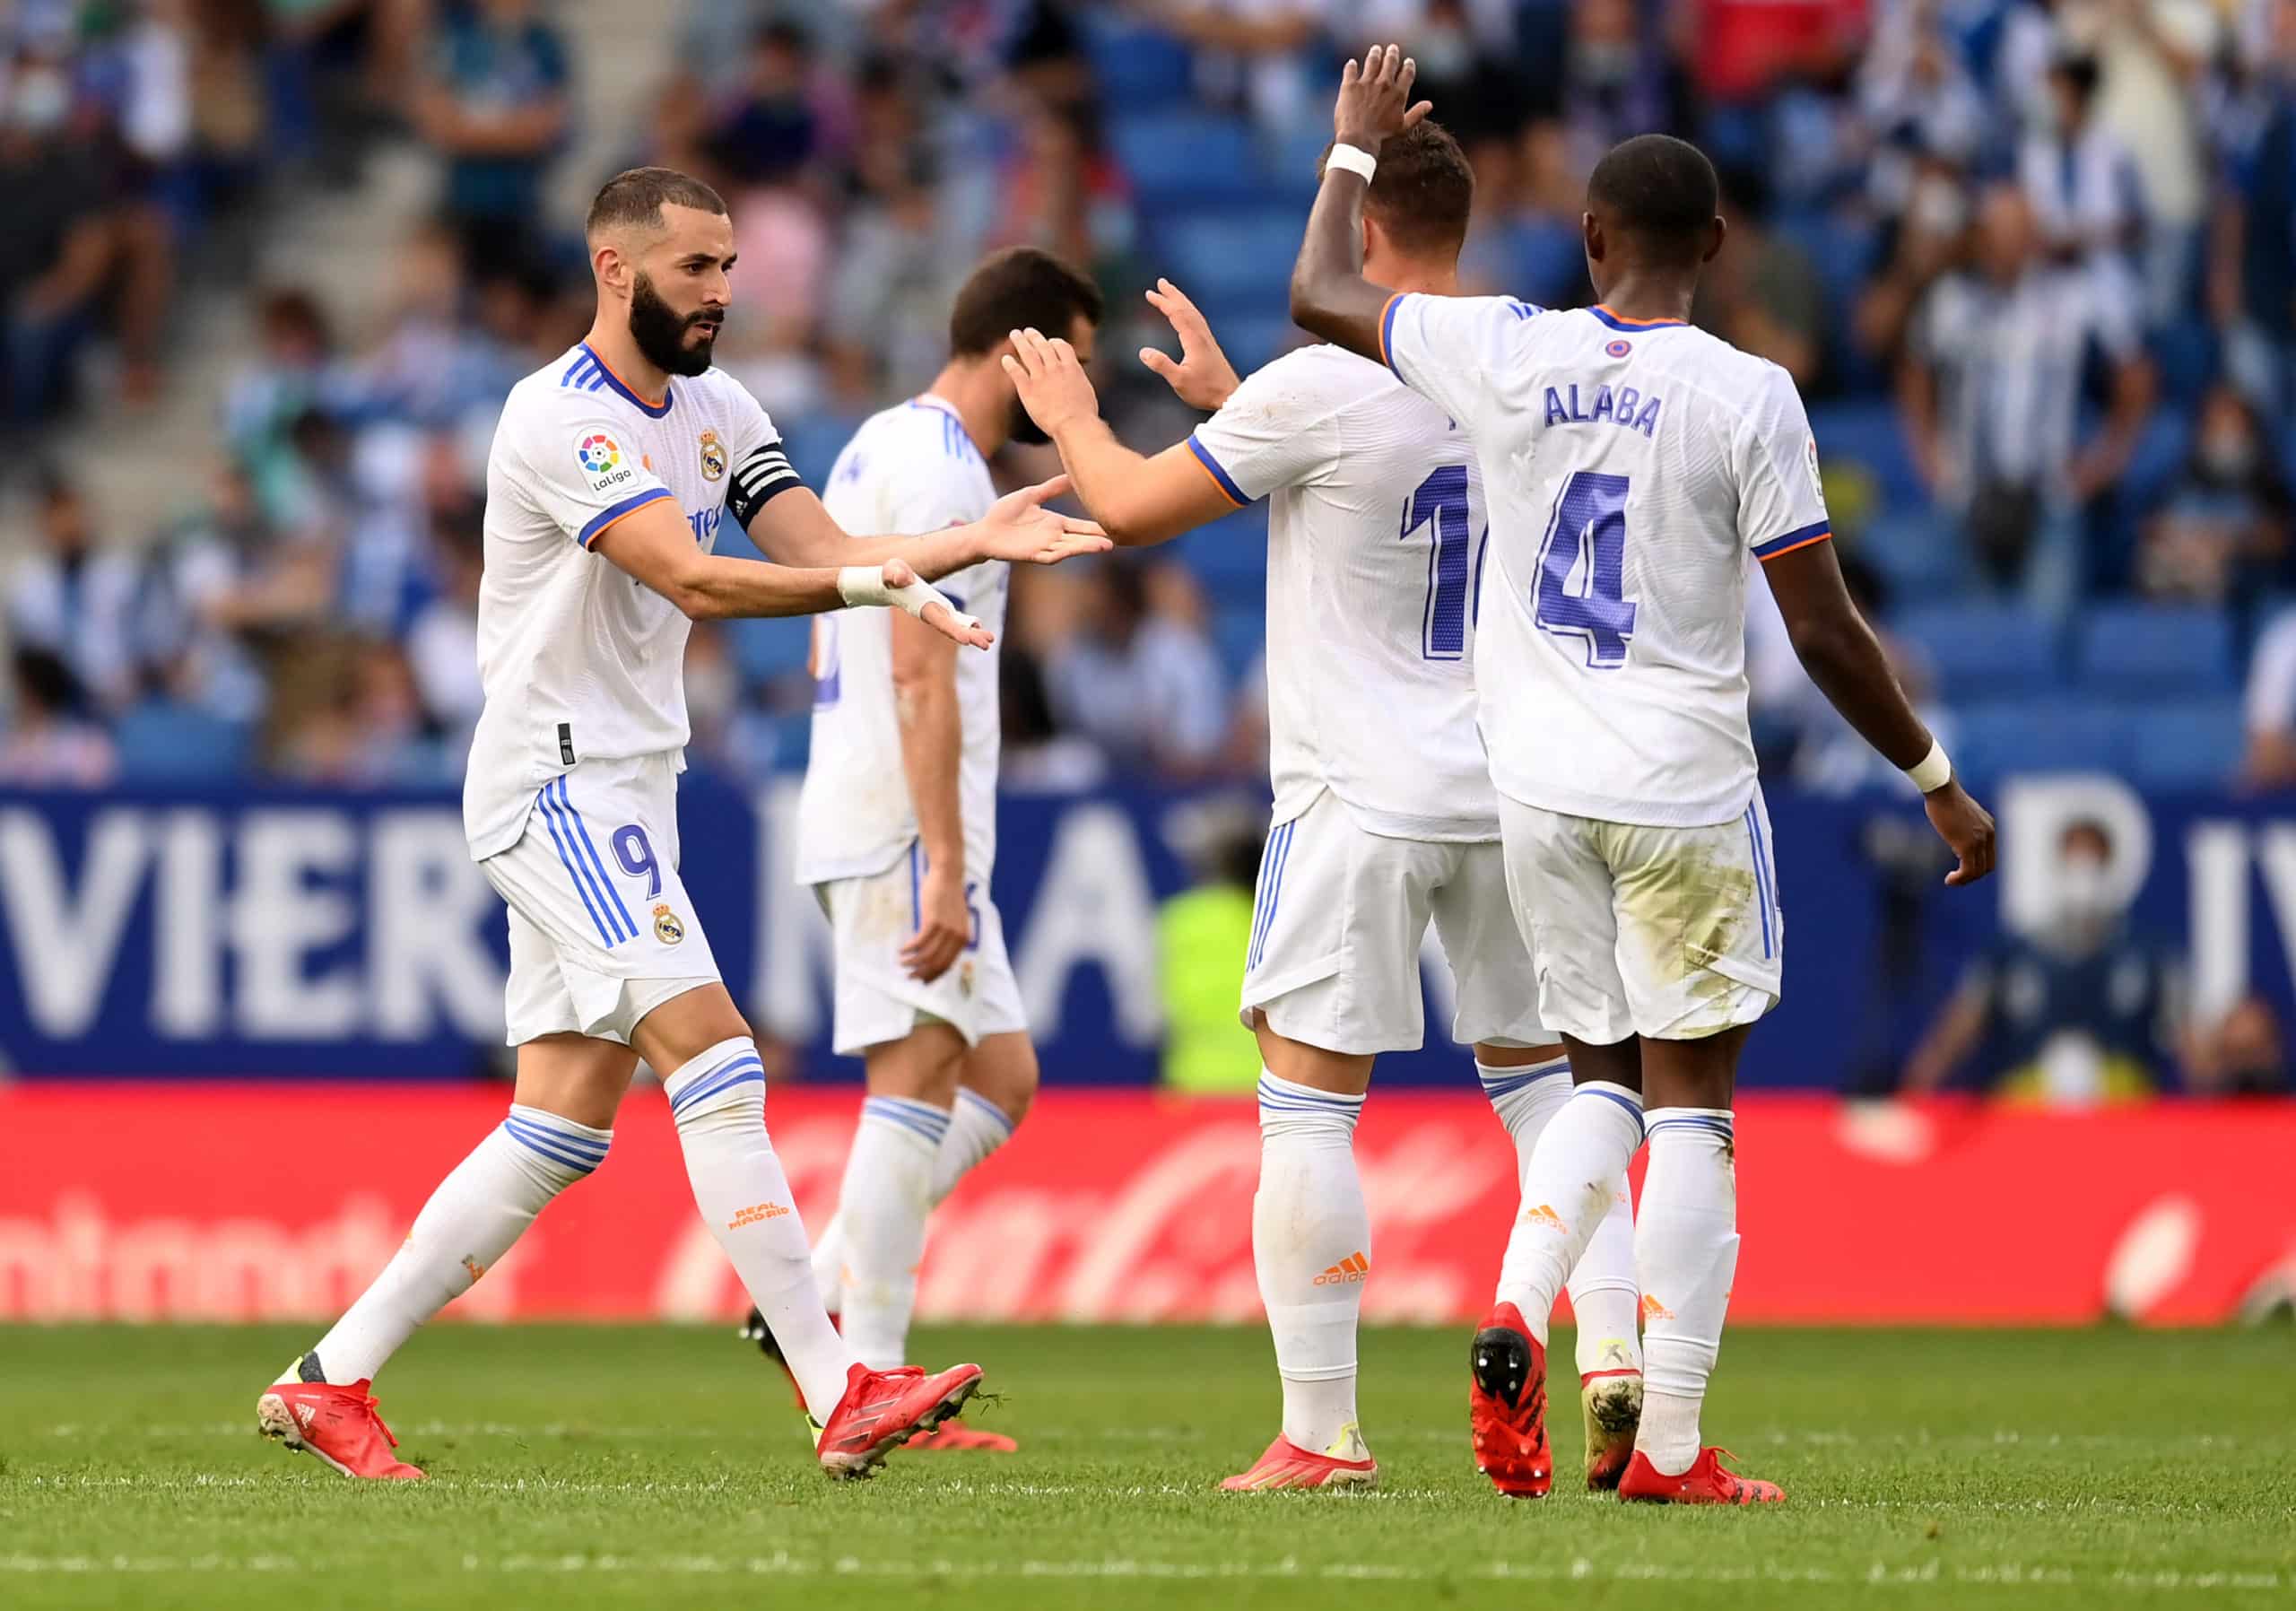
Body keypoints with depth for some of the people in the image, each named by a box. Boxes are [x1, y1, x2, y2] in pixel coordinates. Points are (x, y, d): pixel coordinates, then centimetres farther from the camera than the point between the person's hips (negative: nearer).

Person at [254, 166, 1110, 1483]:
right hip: (556, 778, -10)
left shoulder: (717, 414, 13)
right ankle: (840, 1396, -23)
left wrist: (978, 539, -11)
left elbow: (831, 552, 5)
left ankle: (333, 1382, 13)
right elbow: (695, 581, -27)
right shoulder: (563, 418, -16)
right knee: (714, 1059, -18)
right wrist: (868, 584, -38)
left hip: (626, 792, 10)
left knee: (564, 1127, 8)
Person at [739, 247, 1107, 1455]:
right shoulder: (942, 470, -13)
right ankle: (868, 1382, -13)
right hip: (905, 825, -10)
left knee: (1000, 1083, 11)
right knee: (918, 1082, -11)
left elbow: (827, 656, 25)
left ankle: (815, 1307, 6)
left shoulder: (878, 446, 19)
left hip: (857, 815, 10)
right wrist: (944, 868, -24)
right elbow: (920, 678, -21)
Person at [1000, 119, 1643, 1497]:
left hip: (1361, 800, -6)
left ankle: (1321, 1431, 0)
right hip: (1511, 792, 6)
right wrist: (1227, 396, 35)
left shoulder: (1317, 389, -14)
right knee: (1544, 1076, 16)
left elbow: (1136, 510, -2)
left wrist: (1076, 421, 18)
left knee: (1310, 1103, 1)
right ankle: (1618, 1349, 1)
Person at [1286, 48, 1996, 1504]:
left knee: (1605, 1081, 17)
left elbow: (1321, 296, 16)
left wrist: (1359, 144, 31)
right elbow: (1825, 633, -8)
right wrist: (1940, 785, 3)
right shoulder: (1746, 399, -9)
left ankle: (1518, 1312, -9)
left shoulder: (1510, 357, -2)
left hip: (1540, 787, 3)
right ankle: (1670, 1450, 1)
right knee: (1691, 1101, 4)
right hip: (1686, 795, -3)